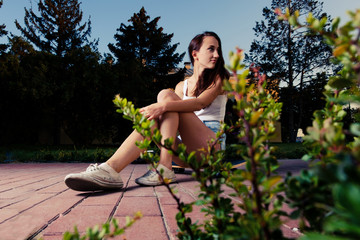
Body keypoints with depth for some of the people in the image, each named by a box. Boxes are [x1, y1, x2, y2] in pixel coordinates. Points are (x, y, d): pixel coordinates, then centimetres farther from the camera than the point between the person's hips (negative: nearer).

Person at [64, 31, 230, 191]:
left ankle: (164, 169, -34)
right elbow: (173, 116, 8)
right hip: (188, 151, 4)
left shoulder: (219, 78, 7)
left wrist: (163, 106, -30)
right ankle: (109, 169, -40)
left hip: (211, 145, -3)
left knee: (166, 95, -21)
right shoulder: (182, 86, 20)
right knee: (152, 120, -25)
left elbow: (200, 103, -14)